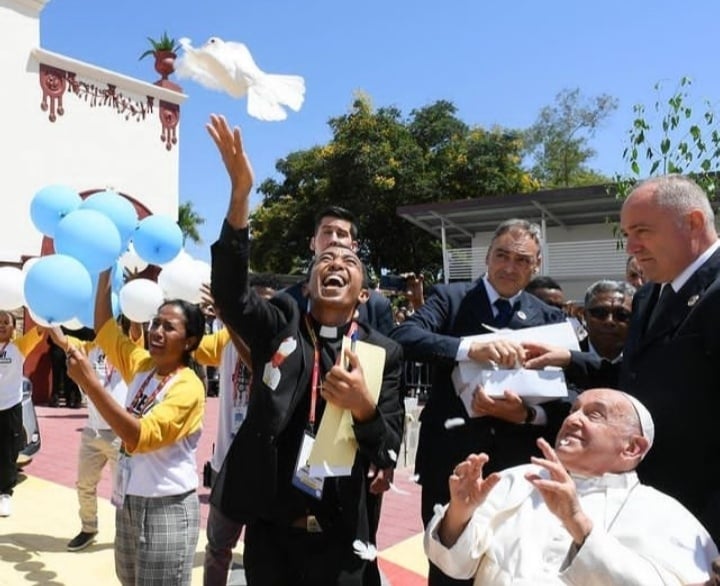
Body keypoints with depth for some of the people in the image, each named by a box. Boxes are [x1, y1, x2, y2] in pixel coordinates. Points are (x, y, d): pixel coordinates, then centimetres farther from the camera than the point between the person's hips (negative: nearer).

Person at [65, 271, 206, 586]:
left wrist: (90, 383, -35)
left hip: (167, 508, -7)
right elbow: (104, 326, 7)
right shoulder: (141, 364, 2)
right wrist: (105, 271, -3)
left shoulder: (188, 387, -20)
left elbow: (138, 436, -30)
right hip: (128, 501, 7)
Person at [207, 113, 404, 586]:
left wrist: (364, 407, -26)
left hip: (338, 537, 0)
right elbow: (230, 292, -21)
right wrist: (241, 194, -31)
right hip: (269, 528, 1)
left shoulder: (383, 353, -3)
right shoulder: (279, 325, -2)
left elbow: (387, 455, -5)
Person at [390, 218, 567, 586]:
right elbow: (403, 337, -22)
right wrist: (470, 347, -36)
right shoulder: (450, 298, -3)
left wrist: (527, 414, -20)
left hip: (517, 466, 2)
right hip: (449, 461, -2)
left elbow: (564, 403, 0)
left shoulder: (550, 318, 4)